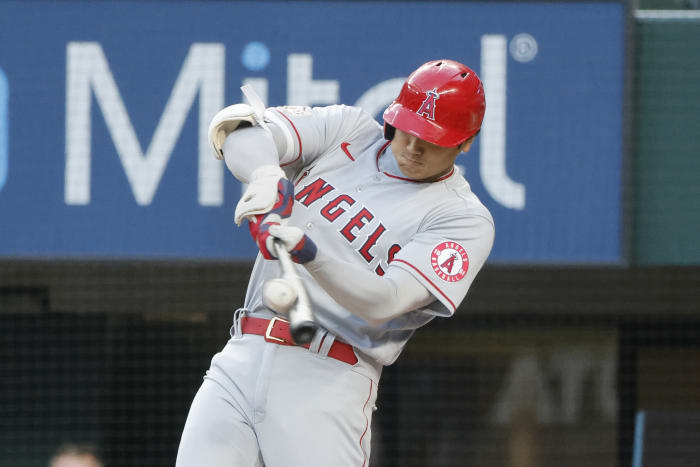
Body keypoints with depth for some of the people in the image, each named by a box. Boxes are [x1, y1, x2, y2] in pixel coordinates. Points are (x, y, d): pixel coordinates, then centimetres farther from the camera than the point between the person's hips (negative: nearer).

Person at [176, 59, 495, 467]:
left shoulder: (464, 219, -3)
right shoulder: (350, 131, 12)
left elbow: (384, 301, -17)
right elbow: (242, 131, 0)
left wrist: (311, 254, -34)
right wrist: (268, 176, -22)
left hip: (329, 384, -4)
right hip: (241, 360, 4)